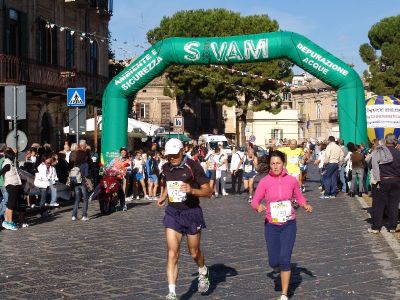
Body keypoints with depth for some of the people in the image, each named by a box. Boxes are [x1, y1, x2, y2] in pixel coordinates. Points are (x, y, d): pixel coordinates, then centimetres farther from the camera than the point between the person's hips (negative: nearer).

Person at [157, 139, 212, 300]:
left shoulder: (193, 167, -13)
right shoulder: (166, 168, 3)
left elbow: (208, 191, -12)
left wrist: (192, 190, -28)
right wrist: (163, 196, 10)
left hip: (191, 212, -3)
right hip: (172, 212, 3)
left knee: (194, 252, 13)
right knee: (172, 253, -8)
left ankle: (203, 273, 46)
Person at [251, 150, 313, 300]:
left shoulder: (291, 180, -4)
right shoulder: (264, 182, -8)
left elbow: (299, 197, 11)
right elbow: (254, 202, -5)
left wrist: (306, 205, -9)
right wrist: (258, 207, -27)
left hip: (289, 224, 0)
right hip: (271, 225, 0)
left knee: (285, 260, -9)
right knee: (274, 262, 1)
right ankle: (277, 265, 41)